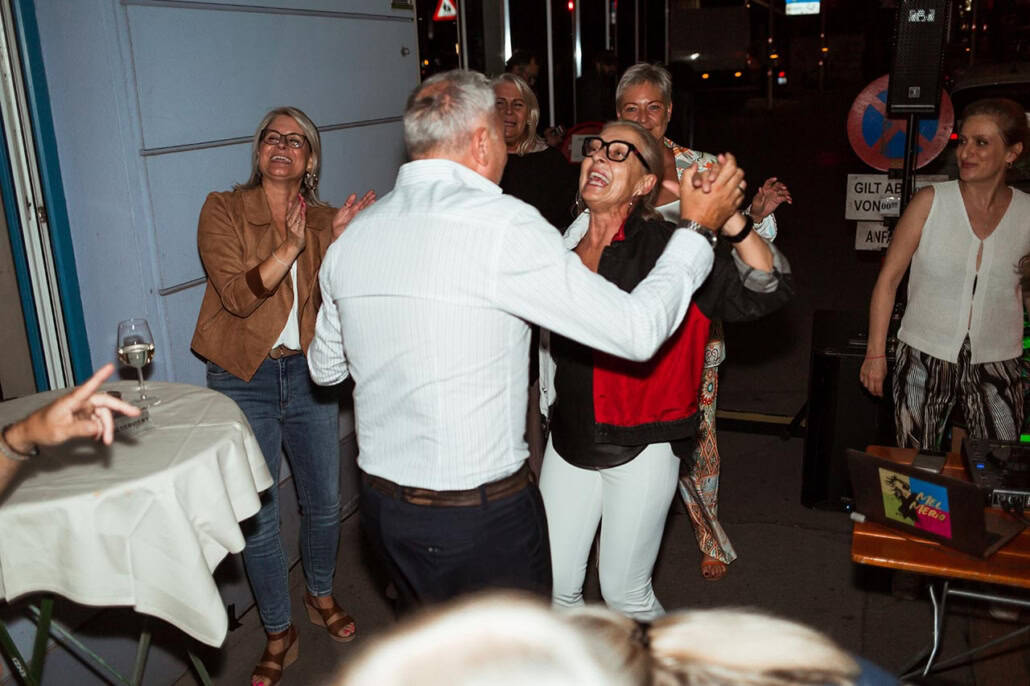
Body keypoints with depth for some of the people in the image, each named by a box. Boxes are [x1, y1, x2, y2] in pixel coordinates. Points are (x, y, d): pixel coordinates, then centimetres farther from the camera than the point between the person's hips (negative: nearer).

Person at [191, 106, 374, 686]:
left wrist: (339, 243, -20)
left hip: (308, 372, 3)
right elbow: (236, 295, -17)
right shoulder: (224, 211, -4)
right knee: (258, 517, 3)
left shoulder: (324, 220, 4)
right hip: (245, 378, -2)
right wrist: (289, 247, -27)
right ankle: (279, 635, 23)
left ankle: (322, 596, 41)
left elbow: (339, 302, -6)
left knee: (324, 501, 13)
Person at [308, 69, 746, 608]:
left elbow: (324, 367, 15)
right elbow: (637, 331, -16)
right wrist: (697, 229, -1)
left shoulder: (353, 235, 1)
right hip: (480, 517, -6)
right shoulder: (502, 224, -19)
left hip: (381, 502, 6)